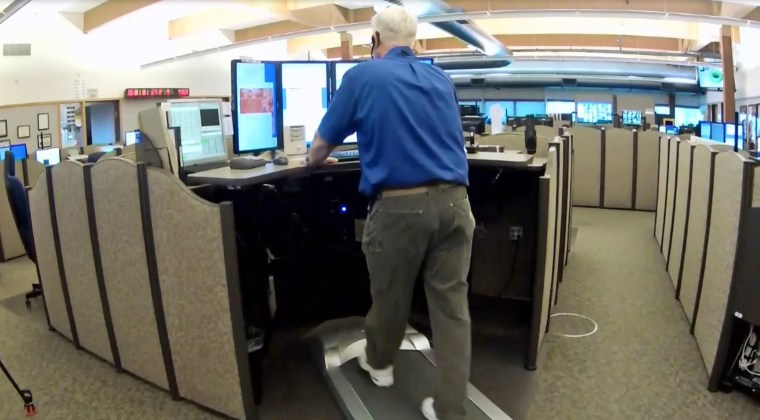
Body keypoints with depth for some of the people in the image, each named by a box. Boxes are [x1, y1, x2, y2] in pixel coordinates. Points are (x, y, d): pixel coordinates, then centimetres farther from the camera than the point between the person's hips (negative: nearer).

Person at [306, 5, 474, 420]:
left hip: (400, 205, -3)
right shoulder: (441, 79, 16)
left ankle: (379, 363, 45)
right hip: (453, 201, 4)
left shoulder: (362, 76, 2)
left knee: (389, 296, 18)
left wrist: (311, 161, 33)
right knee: (452, 304, 8)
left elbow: (322, 144, 11)